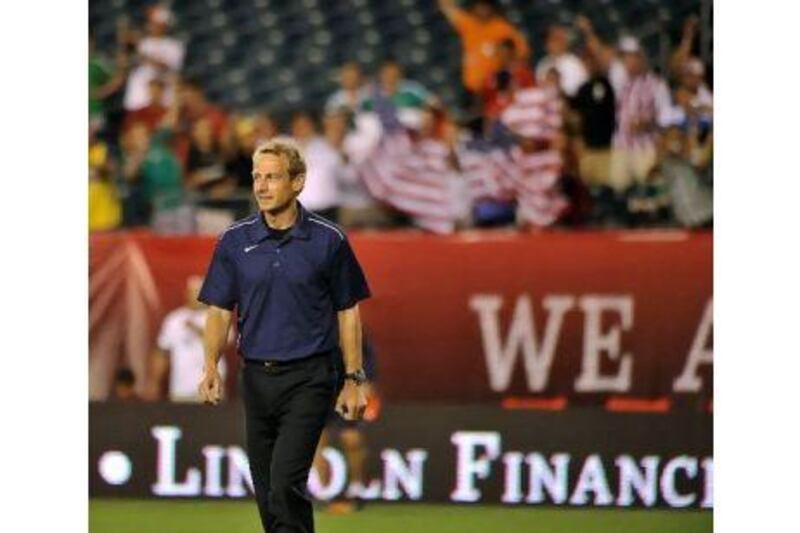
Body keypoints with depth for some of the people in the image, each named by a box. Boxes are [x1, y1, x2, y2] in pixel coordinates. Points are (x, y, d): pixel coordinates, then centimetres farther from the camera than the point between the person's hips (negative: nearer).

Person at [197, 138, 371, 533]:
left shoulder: (328, 241, -3)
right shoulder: (235, 241, 3)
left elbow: (347, 312, 3)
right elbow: (220, 309, 6)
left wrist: (353, 381, -1)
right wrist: (211, 365, -10)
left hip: (309, 378, -4)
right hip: (256, 378, 4)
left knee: (286, 484, -17)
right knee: (266, 491, 8)